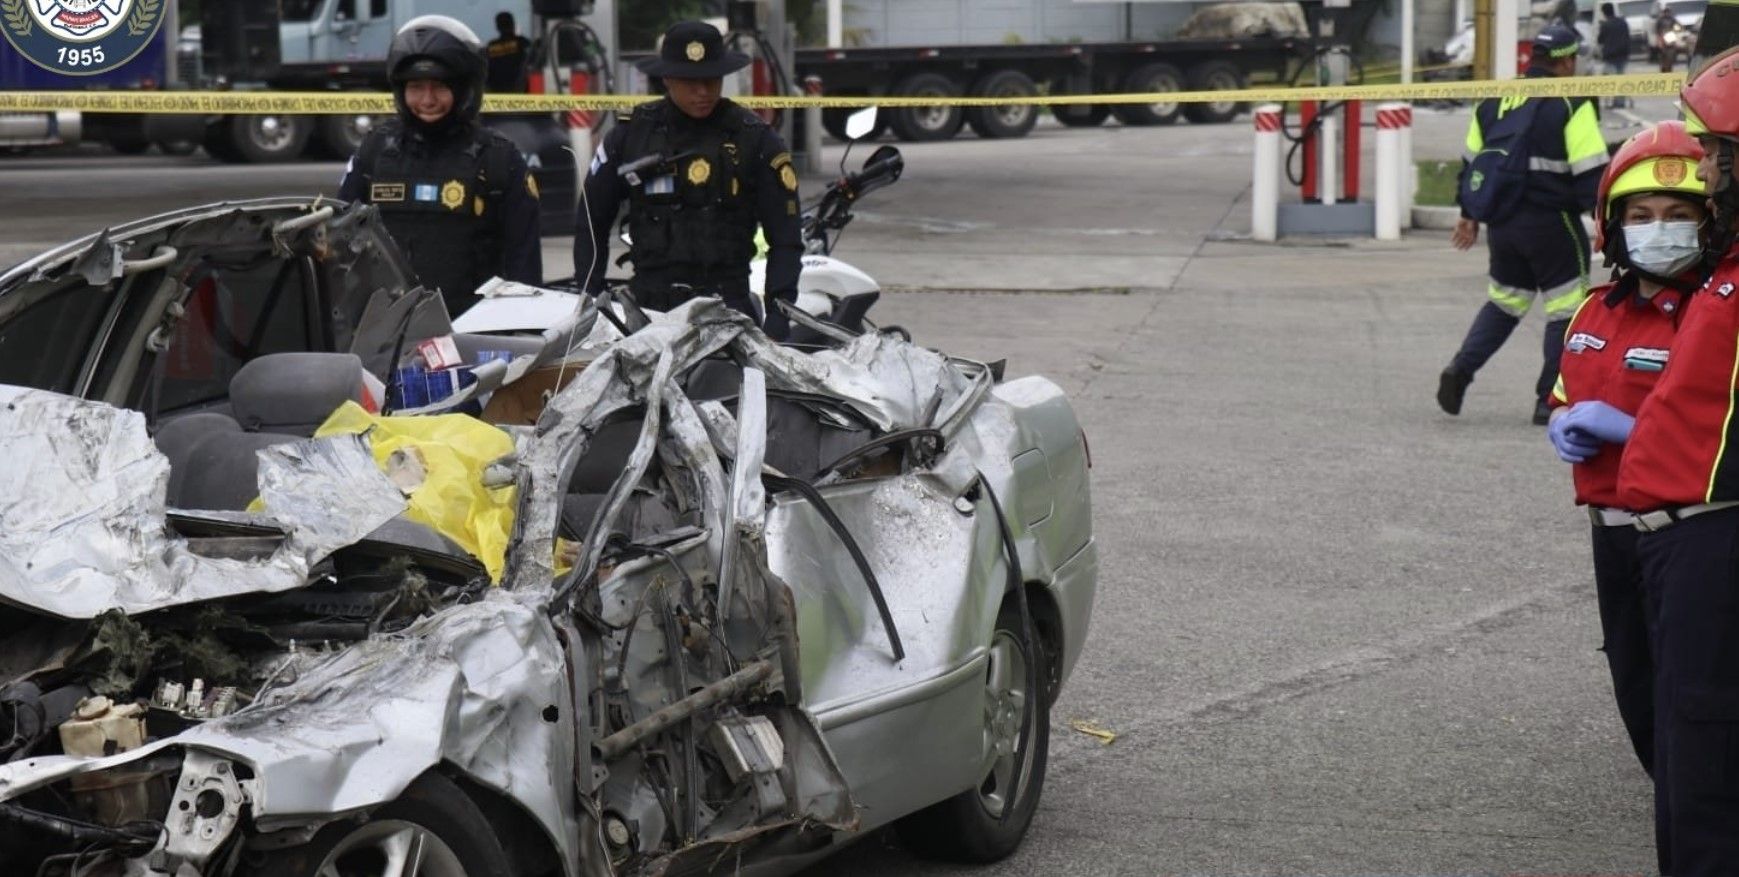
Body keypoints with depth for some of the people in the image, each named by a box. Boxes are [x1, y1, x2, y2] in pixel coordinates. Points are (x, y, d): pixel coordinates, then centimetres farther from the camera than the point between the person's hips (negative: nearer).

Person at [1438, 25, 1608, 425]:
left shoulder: (1493, 102, 9)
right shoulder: (1572, 106, -10)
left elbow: (1472, 162, 16)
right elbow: (1590, 172, -14)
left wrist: (1468, 214, 25)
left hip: (1502, 223, 6)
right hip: (1552, 225, -6)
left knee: (1504, 299, 20)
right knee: (1566, 307, 4)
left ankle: (1460, 369, 2)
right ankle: (1549, 399, 3)